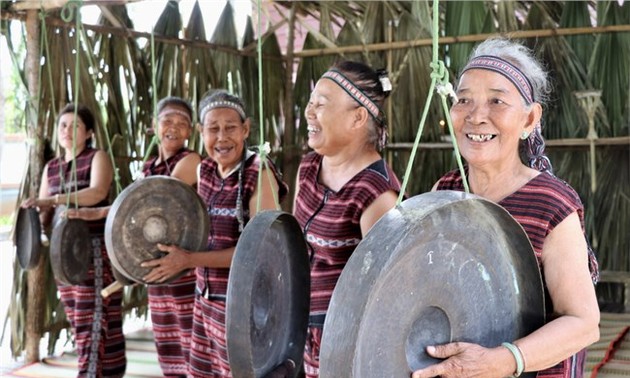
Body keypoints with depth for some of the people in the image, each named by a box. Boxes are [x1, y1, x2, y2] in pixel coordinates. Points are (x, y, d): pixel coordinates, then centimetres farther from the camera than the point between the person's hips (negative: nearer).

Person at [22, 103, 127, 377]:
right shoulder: (51, 167, 16)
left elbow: (98, 192, -22)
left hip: (95, 249, -6)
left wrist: (53, 199, -31)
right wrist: (36, 212, -12)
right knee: (79, 323, 7)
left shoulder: (98, 157, -2)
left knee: (94, 321, -9)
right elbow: (43, 215, 12)